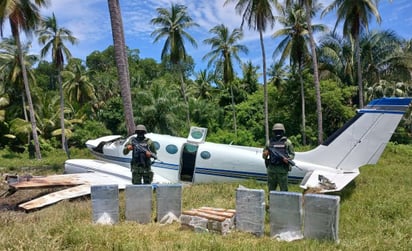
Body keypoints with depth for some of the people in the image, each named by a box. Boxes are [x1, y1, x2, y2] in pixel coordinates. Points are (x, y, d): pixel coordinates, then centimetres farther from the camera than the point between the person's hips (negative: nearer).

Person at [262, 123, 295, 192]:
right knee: (271, 190, 10)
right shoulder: (269, 142, 9)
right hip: (271, 169, 2)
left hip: (282, 170, -2)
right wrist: (265, 154, -9)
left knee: (283, 190, 1)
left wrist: (288, 159, -14)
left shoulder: (287, 142, 4)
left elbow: (292, 154, 6)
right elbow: (263, 155, 13)